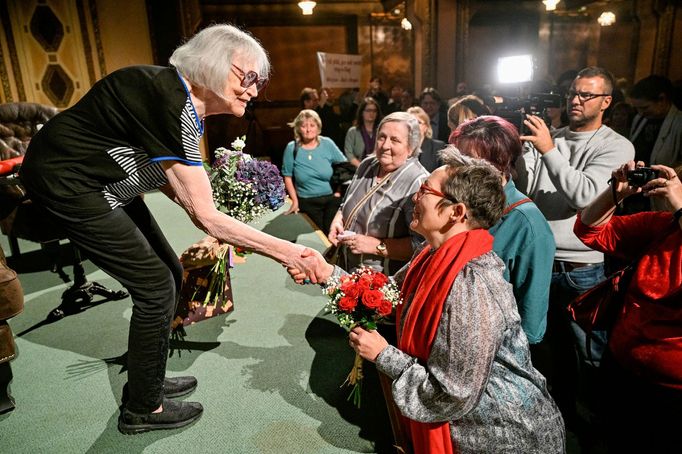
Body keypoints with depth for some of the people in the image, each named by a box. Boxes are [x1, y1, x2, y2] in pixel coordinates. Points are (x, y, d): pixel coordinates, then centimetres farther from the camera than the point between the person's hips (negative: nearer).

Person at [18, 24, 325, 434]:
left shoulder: (185, 101, 0)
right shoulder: (173, 105, -29)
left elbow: (167, 176, 4)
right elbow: (206, 217, -31)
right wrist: (287, 252, -29)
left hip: (108, 182, 9)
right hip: (65, 181, -9)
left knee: (170, 274, 9)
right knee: (156, 287, -7)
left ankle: (150, 380, 28)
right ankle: (143, 410, 13)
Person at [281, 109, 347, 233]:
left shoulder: (327, 144, -3)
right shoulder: (291, 148, -4)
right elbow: (287, 176, 2)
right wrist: (295, 201, -2)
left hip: (332, 198, 0)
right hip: (307, 203, 0)